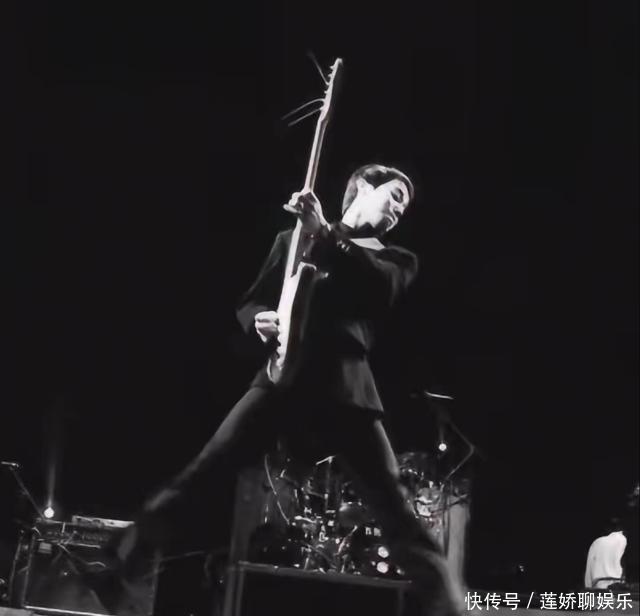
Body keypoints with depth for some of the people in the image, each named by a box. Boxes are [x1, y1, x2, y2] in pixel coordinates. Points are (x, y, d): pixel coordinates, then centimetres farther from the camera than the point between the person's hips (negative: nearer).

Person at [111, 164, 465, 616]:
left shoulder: (395, 259, 17)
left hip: (345, 386, 0)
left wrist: (325, 233, -15)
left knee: (399, 515, -7)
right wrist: (260, 319, -7)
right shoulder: (292, 239, 19)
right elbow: (248, 302, 17)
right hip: (281, 375, 0)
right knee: (194, 480, -5)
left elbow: (382, 287, -7)